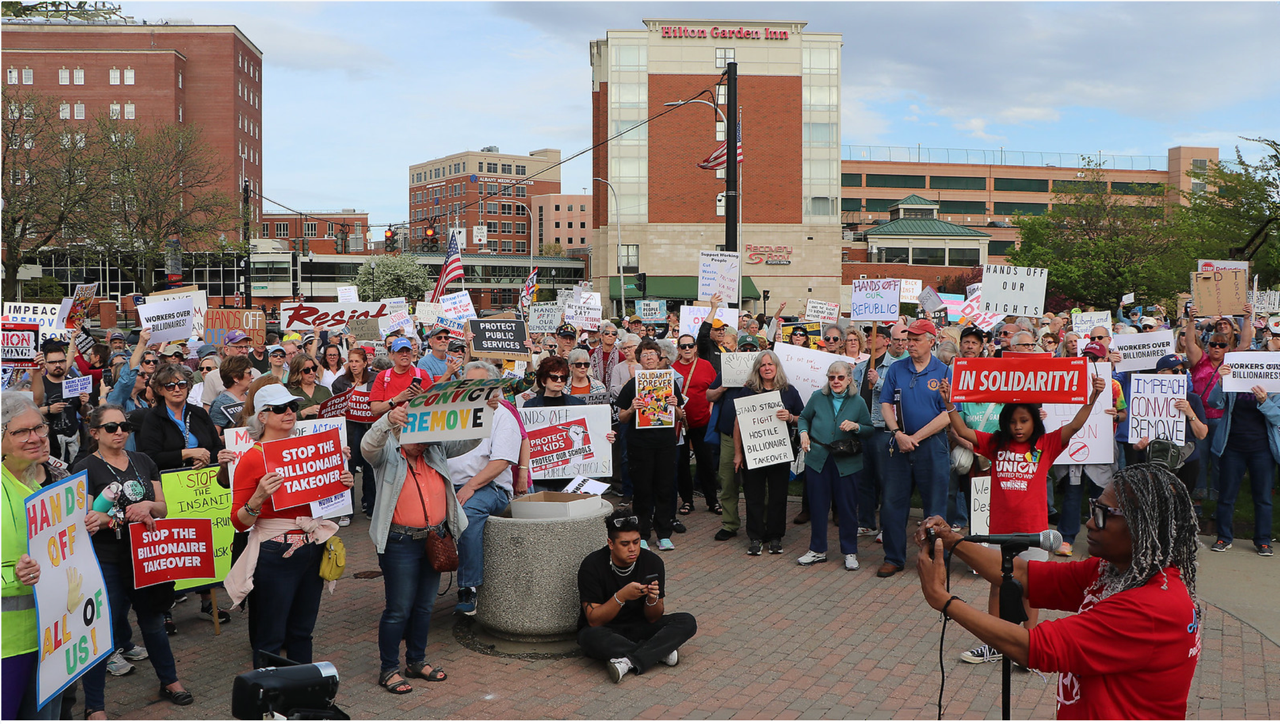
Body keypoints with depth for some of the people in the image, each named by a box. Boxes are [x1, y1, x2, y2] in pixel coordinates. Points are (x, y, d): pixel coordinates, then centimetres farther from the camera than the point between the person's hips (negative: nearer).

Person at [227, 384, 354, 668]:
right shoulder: (251, 459, -10)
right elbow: (239, 522, -10)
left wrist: (342, 484, 1)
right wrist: (258, 499, -28)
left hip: (312, 549, 6)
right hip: (276, 555, -6)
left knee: (302, 631, 17)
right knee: (271, 638, 3)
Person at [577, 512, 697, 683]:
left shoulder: (653, 562, -10)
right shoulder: (592, 565, -18)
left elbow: (654, 618, -6)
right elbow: (594, 621, -20)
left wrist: (652, 599, -29)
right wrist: (621, 596, -35)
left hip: (639, 627, 3)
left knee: (687, 622, -20)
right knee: (591, 638, -39)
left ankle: (629, 661, -33)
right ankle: (661, 651, -25)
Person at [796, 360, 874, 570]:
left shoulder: (858, 402, 1)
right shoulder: (817, 397, 3)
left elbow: (870, 430, 5)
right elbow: (804, 417, 18)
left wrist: (856, 426, -14)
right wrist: (804, 432, -1)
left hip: (847, 463, -1)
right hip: (818, 459, 1)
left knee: (847, 507, 4)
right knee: (817, 505, 9)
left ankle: (850, 552, 18)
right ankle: (817, 550, 22)